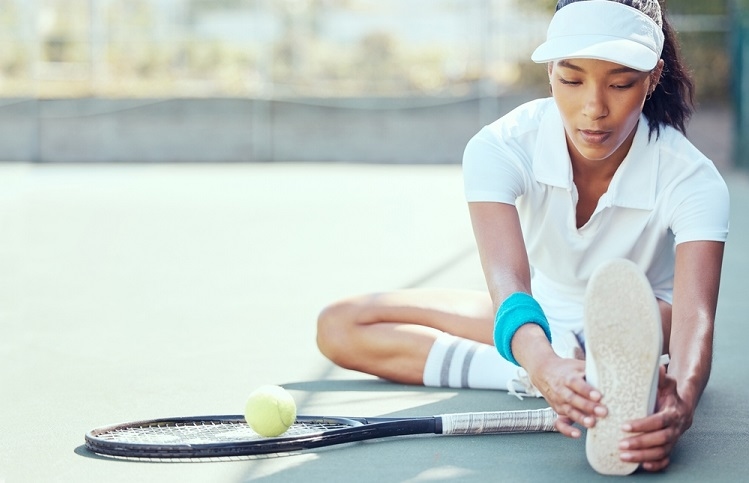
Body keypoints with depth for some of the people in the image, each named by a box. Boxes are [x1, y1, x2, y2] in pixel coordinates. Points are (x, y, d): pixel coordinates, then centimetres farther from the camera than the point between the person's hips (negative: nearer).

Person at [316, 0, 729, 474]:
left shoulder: (692, 180, -28)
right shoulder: (502, 147, -26)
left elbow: (694, 315, -43)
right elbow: (508, 279, -42)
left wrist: (681, 401, -68)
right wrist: (544, 368, -66)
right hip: (539, 318, 5)